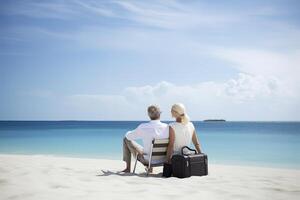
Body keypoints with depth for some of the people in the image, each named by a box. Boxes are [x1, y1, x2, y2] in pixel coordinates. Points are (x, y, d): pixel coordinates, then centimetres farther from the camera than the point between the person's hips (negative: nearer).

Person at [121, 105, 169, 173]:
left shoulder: (143, 127, -21)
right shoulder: (167, 127, -17)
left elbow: (128, 136, -3)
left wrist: (129, 133, 20)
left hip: (147, 159, -3)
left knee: (126, 139, 15)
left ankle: (128, 168, 26)